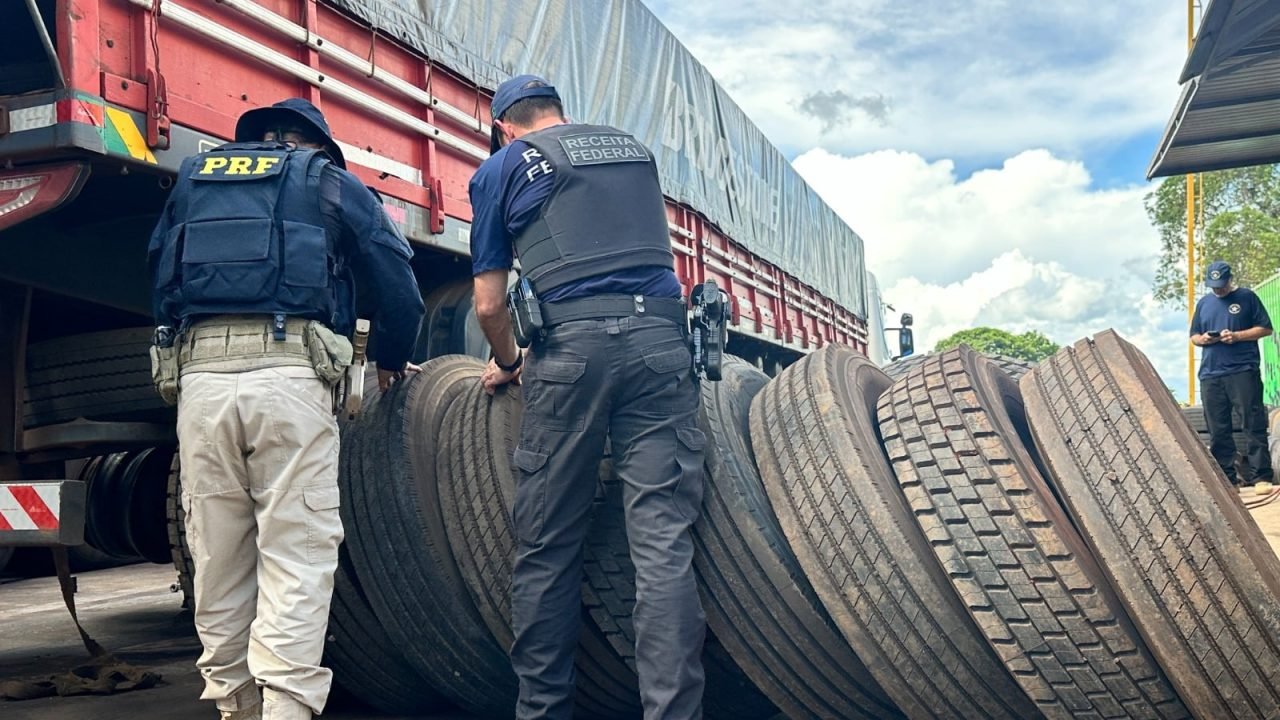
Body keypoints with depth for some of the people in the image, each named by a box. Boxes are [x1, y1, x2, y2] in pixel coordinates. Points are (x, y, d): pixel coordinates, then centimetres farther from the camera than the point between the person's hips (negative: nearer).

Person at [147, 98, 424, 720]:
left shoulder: (192, 177, 26)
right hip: (288, 373, -3)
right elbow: (396, 278, 9)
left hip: (200, 375, 4)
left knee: (218, 557, 9)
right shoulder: (326, 179, 15)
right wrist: (390, 361, 22)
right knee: (298, 555, -3)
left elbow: (160, 276, 26)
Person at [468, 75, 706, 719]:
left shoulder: (501, 168, 14)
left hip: (574, 347, -3)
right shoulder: (633, 147, 26)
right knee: (664, 543, -3)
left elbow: (489, 305, 10)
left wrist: (507, 363, 29)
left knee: (546, 547, 7)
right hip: (661, 338, 3)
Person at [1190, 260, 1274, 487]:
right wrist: (1202, 339, 0)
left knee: (1254, 425, -6)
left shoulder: (1246, 297, 6)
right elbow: (1193, 336, 23)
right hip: (1210, 375, 4)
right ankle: (1226, 479, 9)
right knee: (1218, 431, 4)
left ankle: (1262, 477, -4)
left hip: (1243, 371, -4)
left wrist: (1237, 336, -11)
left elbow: (1265, 328, 3)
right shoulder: (1203, 303, 18)